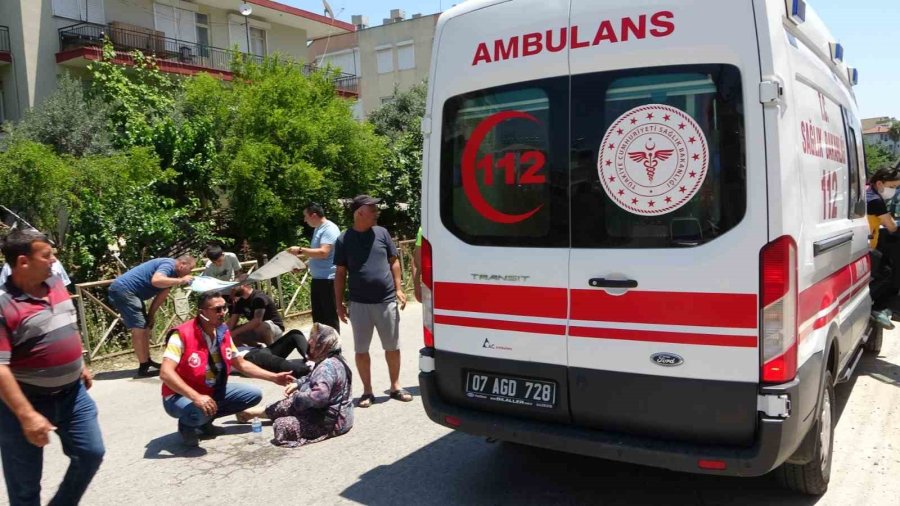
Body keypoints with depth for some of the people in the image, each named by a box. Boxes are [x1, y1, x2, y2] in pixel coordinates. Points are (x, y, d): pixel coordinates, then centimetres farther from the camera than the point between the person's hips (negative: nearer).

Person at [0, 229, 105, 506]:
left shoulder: (55, 283, 1)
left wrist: (81, 366, 21)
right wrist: (26, 415, -27)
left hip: (72, 392, 7)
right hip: (28, 400, -6)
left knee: (91, 454, 15)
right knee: (25, 483, 9)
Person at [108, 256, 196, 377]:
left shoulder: (171, 272, 13)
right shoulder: (169, 265, -17)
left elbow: (162, 295, 13)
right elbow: (156, 280, -37)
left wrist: (150, 316, 6)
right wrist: (181, 281, -28)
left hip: (129, 292, 11)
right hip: (122, 289, -11)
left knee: (145, 327, 15)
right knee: (139, 328, -10)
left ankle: (147, 362, 22)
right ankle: (144, 367, -6)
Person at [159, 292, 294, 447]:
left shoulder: (223, 333, -2)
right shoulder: (182, 335, -23)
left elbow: (241, 364, 10)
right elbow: (166, 373, -32)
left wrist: (274, 377, 4)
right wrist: (196, 397, -41)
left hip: (213, 392, 7)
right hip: (181, 396, -7)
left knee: (254, 394, 0)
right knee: (200, 412, -38)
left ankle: (204, 422, 6)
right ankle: (186, 425, 0)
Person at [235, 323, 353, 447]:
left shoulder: (327, 366, -28)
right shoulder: (332, 361, 5)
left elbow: (317, 397, -37)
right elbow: (313, 379, 25)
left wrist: (297, 397, -18)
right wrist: (297, 384, 9)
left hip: (330, 422, -11)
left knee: (281, 425, -15)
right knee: (290, 403, 21)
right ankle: (252, 412, 38)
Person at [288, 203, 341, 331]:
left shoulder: (329, 229, -15)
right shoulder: (318, 229, 16)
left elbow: (323, 252, -26)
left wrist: (300, 250, -22)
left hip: (328, 279, -10)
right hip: (317, 278, 10)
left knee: (330, 316, -3)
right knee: (318, 315, 15)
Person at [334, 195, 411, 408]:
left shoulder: (382, 233, 3)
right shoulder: (344, 240, -1)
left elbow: (394, 261, 9)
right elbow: (340, 274, 3)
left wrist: (398, 289, 0)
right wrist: (339, 303, 1)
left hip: (387, 301, 1)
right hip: (359, 304, -1)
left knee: (393, 347, 9)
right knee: (361, 350, 7)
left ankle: (395, 387, 24)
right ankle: (367, 391, 21)